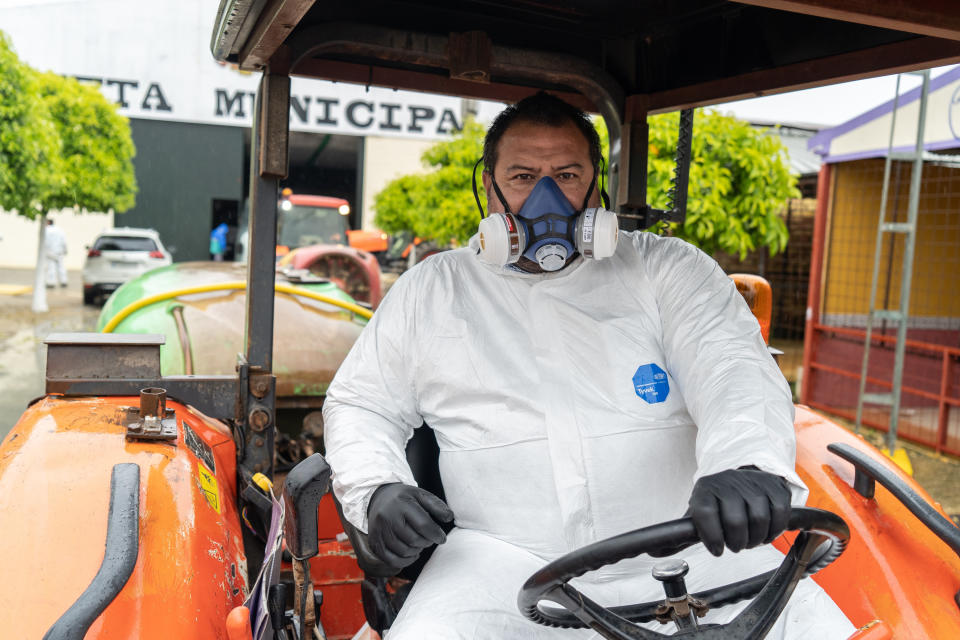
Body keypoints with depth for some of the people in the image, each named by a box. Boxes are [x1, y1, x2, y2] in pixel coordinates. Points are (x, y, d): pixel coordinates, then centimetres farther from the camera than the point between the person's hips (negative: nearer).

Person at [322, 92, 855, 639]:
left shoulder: (667, 267, 9)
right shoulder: (431, 290, 13)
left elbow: (734, 364, -6)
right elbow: (361, 404, 18)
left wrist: (747, 462, -29)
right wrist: (376, 489, -3)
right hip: (507, 561, 0)